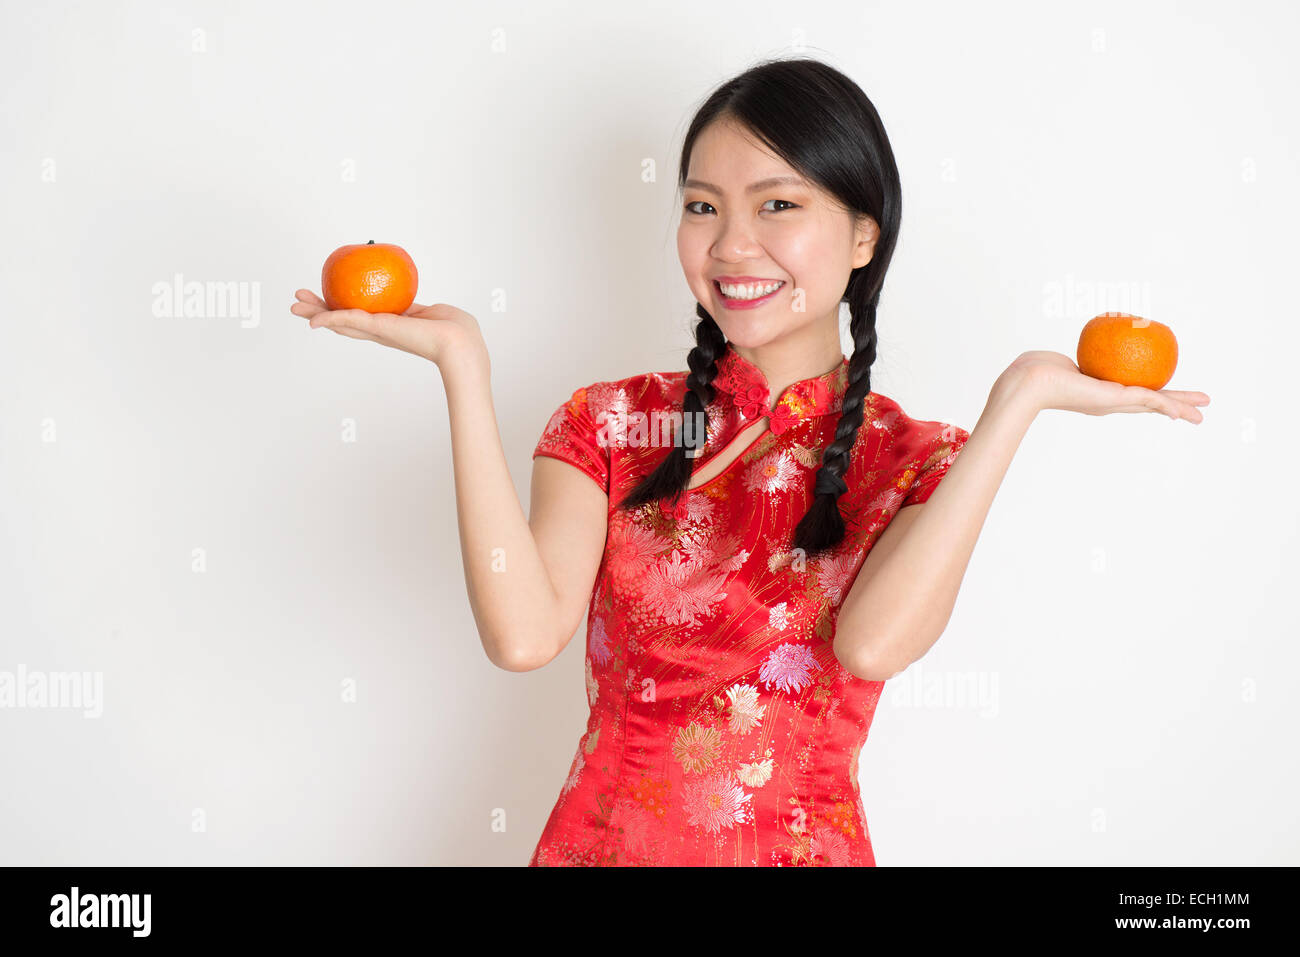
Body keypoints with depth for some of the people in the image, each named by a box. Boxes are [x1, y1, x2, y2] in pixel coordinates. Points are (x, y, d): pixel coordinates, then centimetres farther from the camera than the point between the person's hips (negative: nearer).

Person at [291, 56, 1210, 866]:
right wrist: (463, 363, -18)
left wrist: (1020, 395, -22)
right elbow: (525, 633, -19)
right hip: (601, 837, 1)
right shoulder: (612, 422, -2)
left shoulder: (921, 466, -5)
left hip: (804, 843, -1)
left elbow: (871, 642, -26)